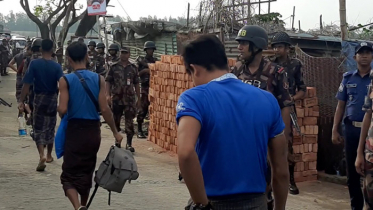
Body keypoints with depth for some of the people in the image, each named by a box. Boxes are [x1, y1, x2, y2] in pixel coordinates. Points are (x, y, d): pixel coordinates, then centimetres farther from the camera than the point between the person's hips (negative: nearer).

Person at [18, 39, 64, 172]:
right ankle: (49, 155, 28)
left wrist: (21, 101, -8)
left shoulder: (34, 64, -9)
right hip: (52, 99, 1)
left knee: (38, 129, 3)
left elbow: (27, 84, -12)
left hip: (39, 98, -1)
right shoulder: (56, 66, -8)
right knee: (50, 128, 17)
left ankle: (42, 155, -17)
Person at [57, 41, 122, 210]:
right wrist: (115, 132, 3)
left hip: (75, 130, -3)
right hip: (93, 131, 3)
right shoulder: (99, 79, -2)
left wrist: (59, 111, 9)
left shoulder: (65, 80, -8)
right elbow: (104, 109, -6)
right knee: (86, 173, 20)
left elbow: (62, 110, -15)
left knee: (69, 174, 2)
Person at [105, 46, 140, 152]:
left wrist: (138, 98, 9)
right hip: (116, 98, 0)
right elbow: (108, 81, 2)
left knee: (129, 121, -4)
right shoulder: (113, 67, 4)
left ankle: (129, 144, 2)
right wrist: (108, 95, -10)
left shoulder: (133, 68, 8)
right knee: (116, 121, 9)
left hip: (130, 99, 0)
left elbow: (136, 84, 12)